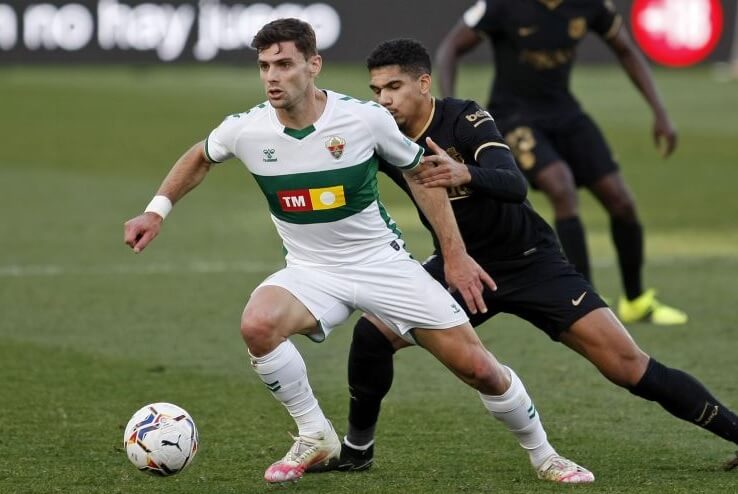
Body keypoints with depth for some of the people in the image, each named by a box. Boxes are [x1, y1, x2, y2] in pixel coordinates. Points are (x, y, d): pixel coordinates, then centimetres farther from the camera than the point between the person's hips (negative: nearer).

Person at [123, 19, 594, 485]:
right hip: (311, 271, 1)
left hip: (383, 262, -1)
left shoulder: (366, 118, -17)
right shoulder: (245, 130, -12)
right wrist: (157, 210, 2)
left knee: (479, 368, -5)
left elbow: (422, 173, 0)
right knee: (257, 324, -32)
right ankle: (315, 437, -10)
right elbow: (200, 158, 12)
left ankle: (544, 455, 23)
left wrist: (456, 254, -1)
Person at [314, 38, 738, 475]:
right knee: (373, 332, -14)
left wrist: (465, 174, -56)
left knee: (628, 366, -12)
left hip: (530, 262, -4)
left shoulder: (464, 119, -22)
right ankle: (357, 450, 6)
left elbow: (515, 186, -36)